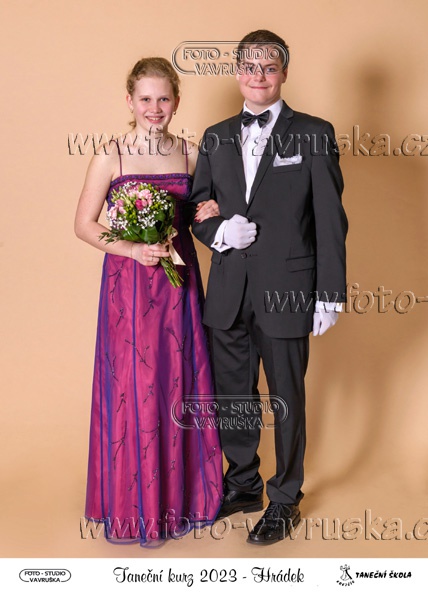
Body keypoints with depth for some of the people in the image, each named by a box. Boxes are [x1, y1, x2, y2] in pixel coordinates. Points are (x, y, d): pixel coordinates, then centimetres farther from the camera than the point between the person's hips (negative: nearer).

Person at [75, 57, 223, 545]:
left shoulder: (190, 155, 4)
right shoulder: (110, 157, -6)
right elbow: (84, 225, -4)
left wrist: (205, 215, -6)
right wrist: (133, 249, -18)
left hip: (179, 281, 3)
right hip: (128, 284, -3)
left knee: (180, 383, 10)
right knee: (132, 388, 3)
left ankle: (182, 491, 29)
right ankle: (136, 502, 21)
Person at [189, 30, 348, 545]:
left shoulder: (314, 134, -2)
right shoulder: (216, 138, 10)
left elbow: (330, 220, -4)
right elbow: (197, 206, 15)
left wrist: (330, 294, -9)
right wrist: (217, 230, -8)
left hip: (287, 291, -4)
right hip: (228, 293, 4)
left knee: (286, 399, 8)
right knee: (231, 396, 15)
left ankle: (285, 500, 28)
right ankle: (242, 485, 37)